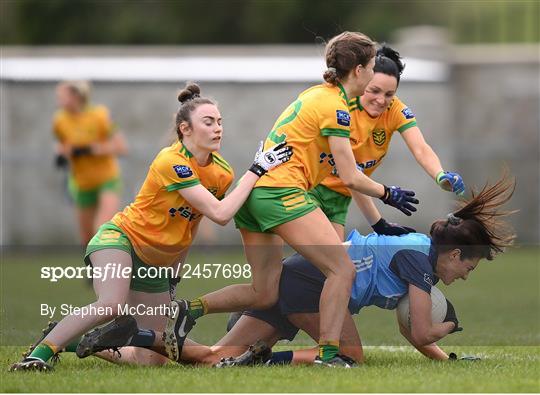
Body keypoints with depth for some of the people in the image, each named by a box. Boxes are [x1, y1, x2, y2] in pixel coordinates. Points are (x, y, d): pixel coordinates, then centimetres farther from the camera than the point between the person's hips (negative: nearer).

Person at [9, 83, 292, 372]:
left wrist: (174, 272, 14)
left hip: (159, 263, 8)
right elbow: (219, 214, -32)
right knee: (112, 305, -39)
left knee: (151, 360, 1)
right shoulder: (171, 162, -25)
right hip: (119, 238, -8)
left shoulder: (222, 173, -3)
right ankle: (41, 351, -23)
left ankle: (72, 341, 20)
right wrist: (257, 170, -30)